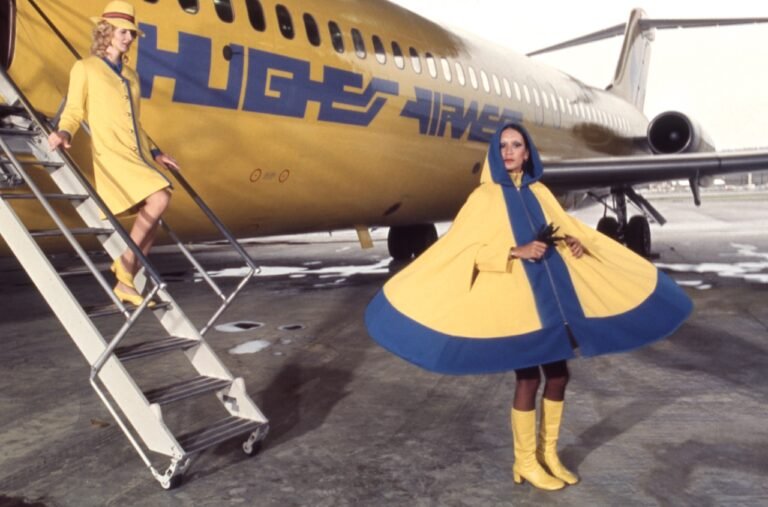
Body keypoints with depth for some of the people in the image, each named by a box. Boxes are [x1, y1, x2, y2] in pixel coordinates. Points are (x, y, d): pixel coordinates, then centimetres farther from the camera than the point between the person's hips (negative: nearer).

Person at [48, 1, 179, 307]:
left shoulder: (131, 75, 21)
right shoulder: (85, 68, 4)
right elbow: (73, 112, -1)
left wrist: (155, 153, 18)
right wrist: (64, 133, -21)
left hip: (139, 156, 7)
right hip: (110, 155, -7)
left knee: (151, 221, -1)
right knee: (160, 198, -26)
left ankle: (126, 283, 11)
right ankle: (125, 265, -10)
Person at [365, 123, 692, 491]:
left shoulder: (539, 192, 12)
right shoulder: (485, 196, -3)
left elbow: (565, 225, 23)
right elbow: (463, 248, -11)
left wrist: (577, 242, 0)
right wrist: (516, 251, -21)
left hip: (552, 297, 6)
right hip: (515, 299, -6)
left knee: (558, 374, 10)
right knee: (528, 378, -1)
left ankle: (548, 454, 27)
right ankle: (525, 462, 17)